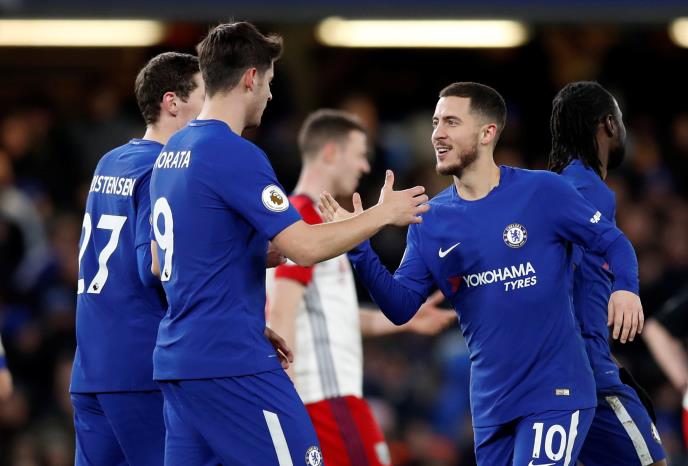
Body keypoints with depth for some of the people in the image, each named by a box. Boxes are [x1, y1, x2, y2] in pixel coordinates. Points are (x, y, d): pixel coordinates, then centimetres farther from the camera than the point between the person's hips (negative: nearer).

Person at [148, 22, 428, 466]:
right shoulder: (236, 154, -14)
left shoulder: (170, 154, 14)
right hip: (233, 363, -9)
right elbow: (305, 247, -19)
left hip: (176, 360, 9)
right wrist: (382, 214, -5)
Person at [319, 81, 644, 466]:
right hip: (490, 402, 5)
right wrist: (360, 249, -11)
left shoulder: (543, 191, -7)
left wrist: (626, 288, -20)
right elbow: (401, 307, 2)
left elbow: (612, 242, 0)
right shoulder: (430, 220, 6)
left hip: (554, 393, -5)